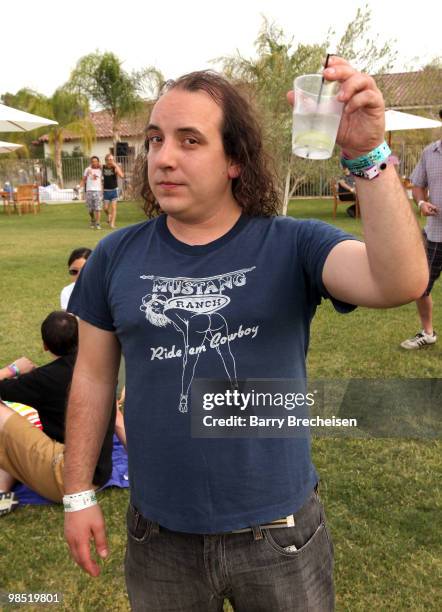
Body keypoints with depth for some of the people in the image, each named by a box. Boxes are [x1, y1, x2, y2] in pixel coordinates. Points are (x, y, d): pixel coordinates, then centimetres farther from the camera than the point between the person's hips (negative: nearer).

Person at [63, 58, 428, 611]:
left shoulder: (293, 246, -12)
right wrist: (78, 493, 5)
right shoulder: (116, 257, -4)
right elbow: (93, 375, 2)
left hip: (279, 534, -1)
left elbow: (401, 283, -28)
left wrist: (367, 155, -37)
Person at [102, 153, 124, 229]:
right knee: (105, 208, 2)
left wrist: (115, 165, -27)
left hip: (114, 190, -2)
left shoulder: (115, 168, -10)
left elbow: (122, 176, -27)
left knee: (113, 207, -4)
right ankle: (109, 215, 35)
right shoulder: (102, 167, -3)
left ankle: (112, 224, 4)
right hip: (106, 191, 2)